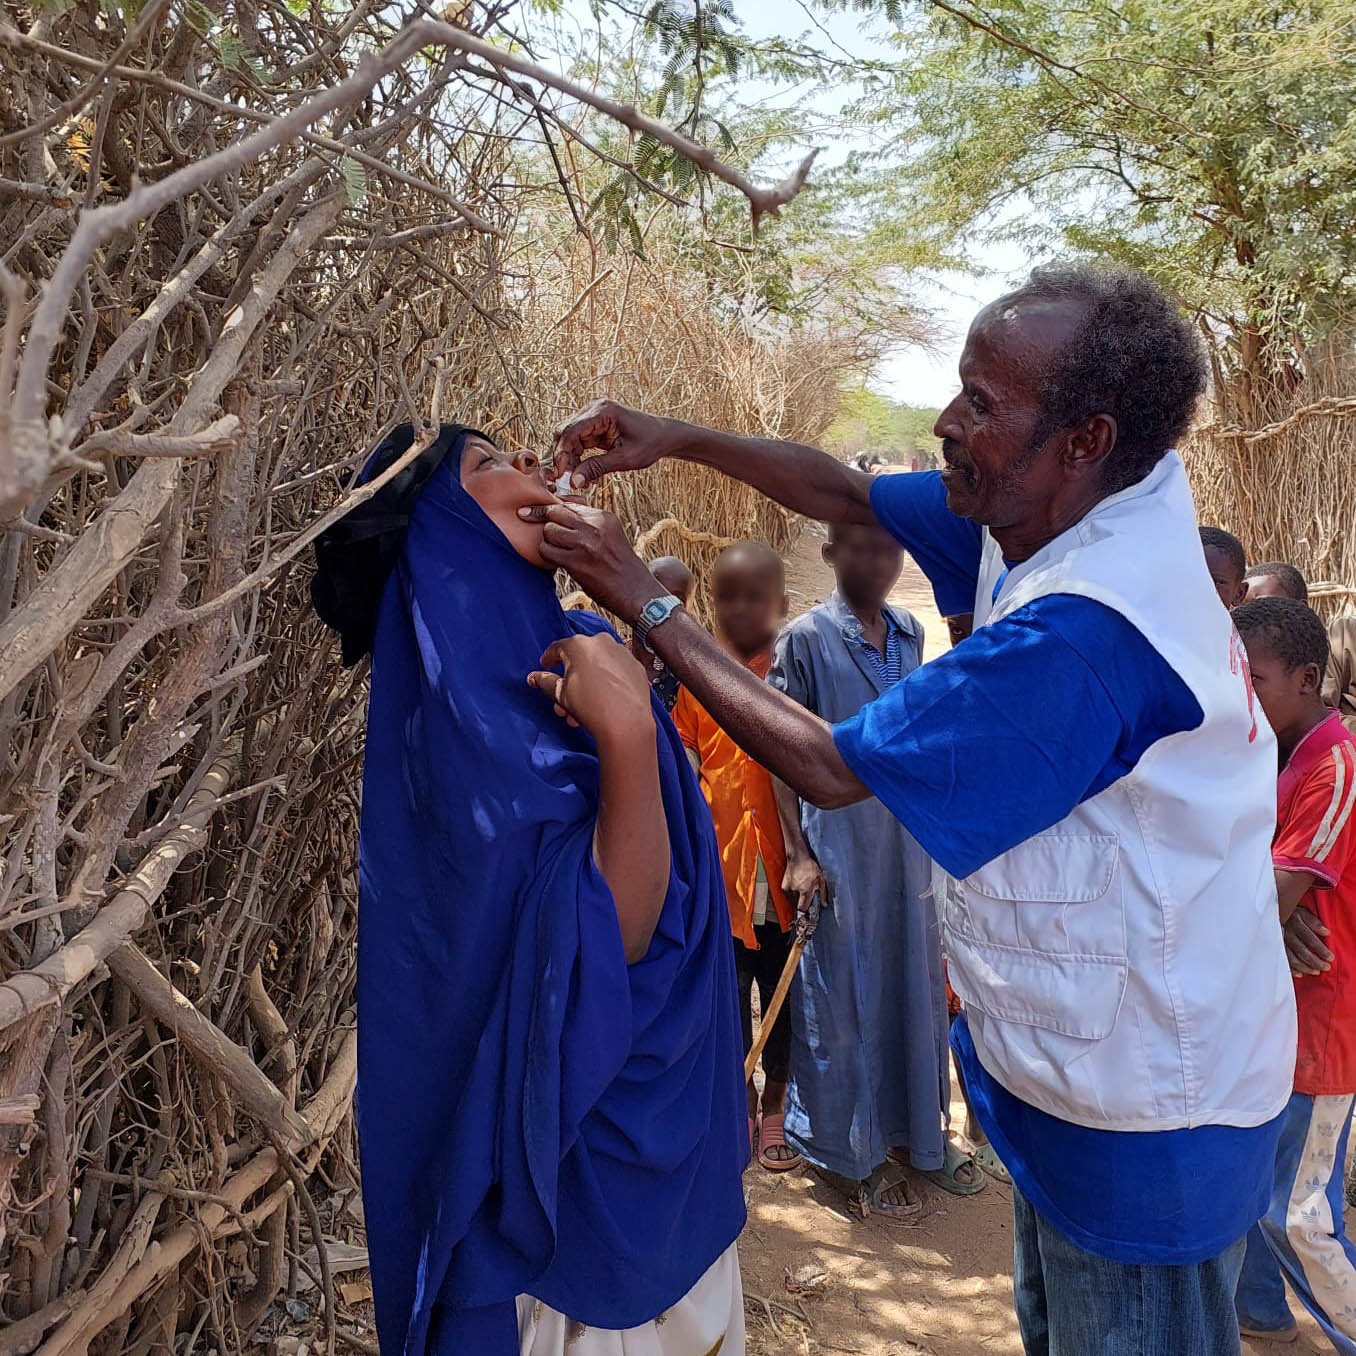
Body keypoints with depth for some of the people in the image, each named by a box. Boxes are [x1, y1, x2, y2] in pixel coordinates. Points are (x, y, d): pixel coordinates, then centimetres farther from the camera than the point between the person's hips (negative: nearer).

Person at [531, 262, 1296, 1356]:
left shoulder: (1083, 630, -34)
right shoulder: (1066, 515, -6)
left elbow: (828, 768, -27)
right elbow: (846, 493, 5)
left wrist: (643, 601, -20)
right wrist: (677, 438, -6)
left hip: (1141, 1130, -9)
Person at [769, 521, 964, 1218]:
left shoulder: (909, 633, 7)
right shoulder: (806, 638, -10)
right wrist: (799, 853, -12)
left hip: (908, 842, 6)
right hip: (839, 847, -5)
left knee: (915, 985, 16)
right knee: (843, 998, 6)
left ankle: (917, 1130, 34)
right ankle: (856, 1153, 22)